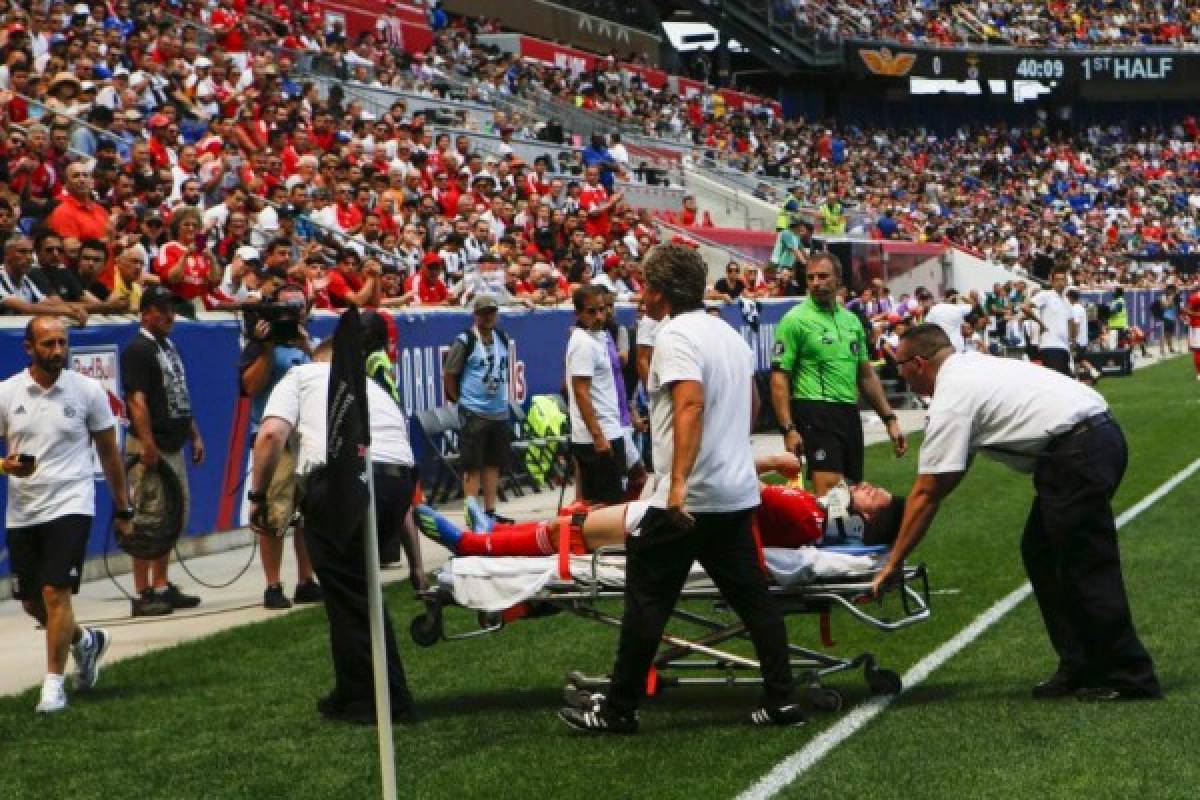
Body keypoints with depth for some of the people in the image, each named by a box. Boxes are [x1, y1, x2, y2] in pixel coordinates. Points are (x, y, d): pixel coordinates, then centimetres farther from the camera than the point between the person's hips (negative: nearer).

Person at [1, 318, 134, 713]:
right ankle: (86, 641, 40)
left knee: (55, 593, -14)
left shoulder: (88, 390, -2)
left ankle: (53, 683, -3)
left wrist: (122, 509, 8)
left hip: (70, 506, -3)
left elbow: (109, 452, 6)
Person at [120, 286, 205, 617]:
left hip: (174, 446, 10)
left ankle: (161, 586, 22)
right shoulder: (138, 349, -12)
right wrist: (147, 443, -27)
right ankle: (143, 594, -4)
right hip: (151, 448, -10)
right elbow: (137, 399, -20)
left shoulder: (169, 346, 17)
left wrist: (194, 435, 20)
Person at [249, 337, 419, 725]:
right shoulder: (375, 388, 36)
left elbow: (270, 434, 0)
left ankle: (387, 701, 11)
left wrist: (258, 496, 11)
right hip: (399, 476, 6)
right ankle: (356, 692, 31)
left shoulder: (300, 376, 24)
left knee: (349, 595, 6)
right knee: (357, 588, 23)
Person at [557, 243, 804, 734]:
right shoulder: (729, 334, 15)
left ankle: (618, 712, 4)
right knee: (752, 598, 10)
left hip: (687, 499, -8)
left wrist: (678, 482, -31)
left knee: (647, 601, -1)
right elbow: (751, 404, 26)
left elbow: (691, 404, -26)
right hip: (739, 493, 9)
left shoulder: (675, 335, -13)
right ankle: (781, 702, 10)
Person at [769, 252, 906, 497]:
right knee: (829, 491, -20)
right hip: (816, 411, -7)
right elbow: (779, 377, -9)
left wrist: (890, 419, 16)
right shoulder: (795, 320, -5)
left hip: (850, 412, 7)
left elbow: (866, 375, 21)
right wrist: (788, 429, -18)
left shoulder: (851, 320, 15)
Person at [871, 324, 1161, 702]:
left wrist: (892, 562, -4)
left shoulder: (950, 398, -9)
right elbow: (949, 473, 27)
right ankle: (1081, 669, 18)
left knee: (1087, 566, -4)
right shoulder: (971, 369, 19)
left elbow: (927, 493, -10)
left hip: (1078, 453, -10)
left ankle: (1130, 678, 3)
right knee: (1040, 555, 15)